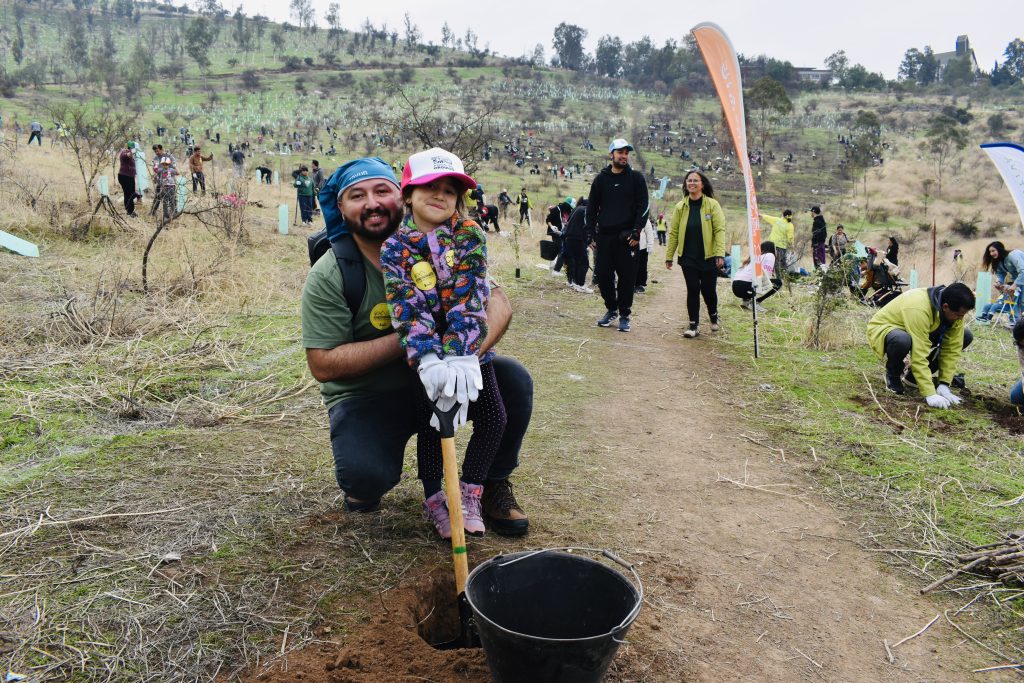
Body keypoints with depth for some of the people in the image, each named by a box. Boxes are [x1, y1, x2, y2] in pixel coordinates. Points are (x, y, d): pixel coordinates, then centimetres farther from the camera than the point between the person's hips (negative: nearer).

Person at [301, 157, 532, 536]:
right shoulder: (328, 276, -13)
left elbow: (497, 304, -14)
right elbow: (322, 365, -18)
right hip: (368, 396, -2)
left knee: (514, 380, -21)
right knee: (365, 476, -31)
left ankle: (493, 483, 4)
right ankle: (364, 484, 11)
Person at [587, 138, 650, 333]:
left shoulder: (636, 178, 4)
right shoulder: (601, 179, 10)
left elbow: (643, 206, -1)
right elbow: (592, 207, 13)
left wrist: (636, 232, -10)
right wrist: (591, 233, 5)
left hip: (627, 236, -2)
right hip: (604, 236, 2)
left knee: (627, 277, 0)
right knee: (603, 274, 2)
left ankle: (624, 315, 11)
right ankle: (611, 309, 22)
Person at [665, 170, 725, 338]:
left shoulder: (712, 204, -4)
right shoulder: (680, 207, 3)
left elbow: (720, 230, -9)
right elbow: (673, 232, 5)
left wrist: (720, 254, -18)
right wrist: (669, 256, 2)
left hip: (708, 257, -1)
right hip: (688, 258, 2)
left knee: (708, 290, 6)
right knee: (692, 290, 1)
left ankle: (713, 316, 34)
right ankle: (694, 325, 10)